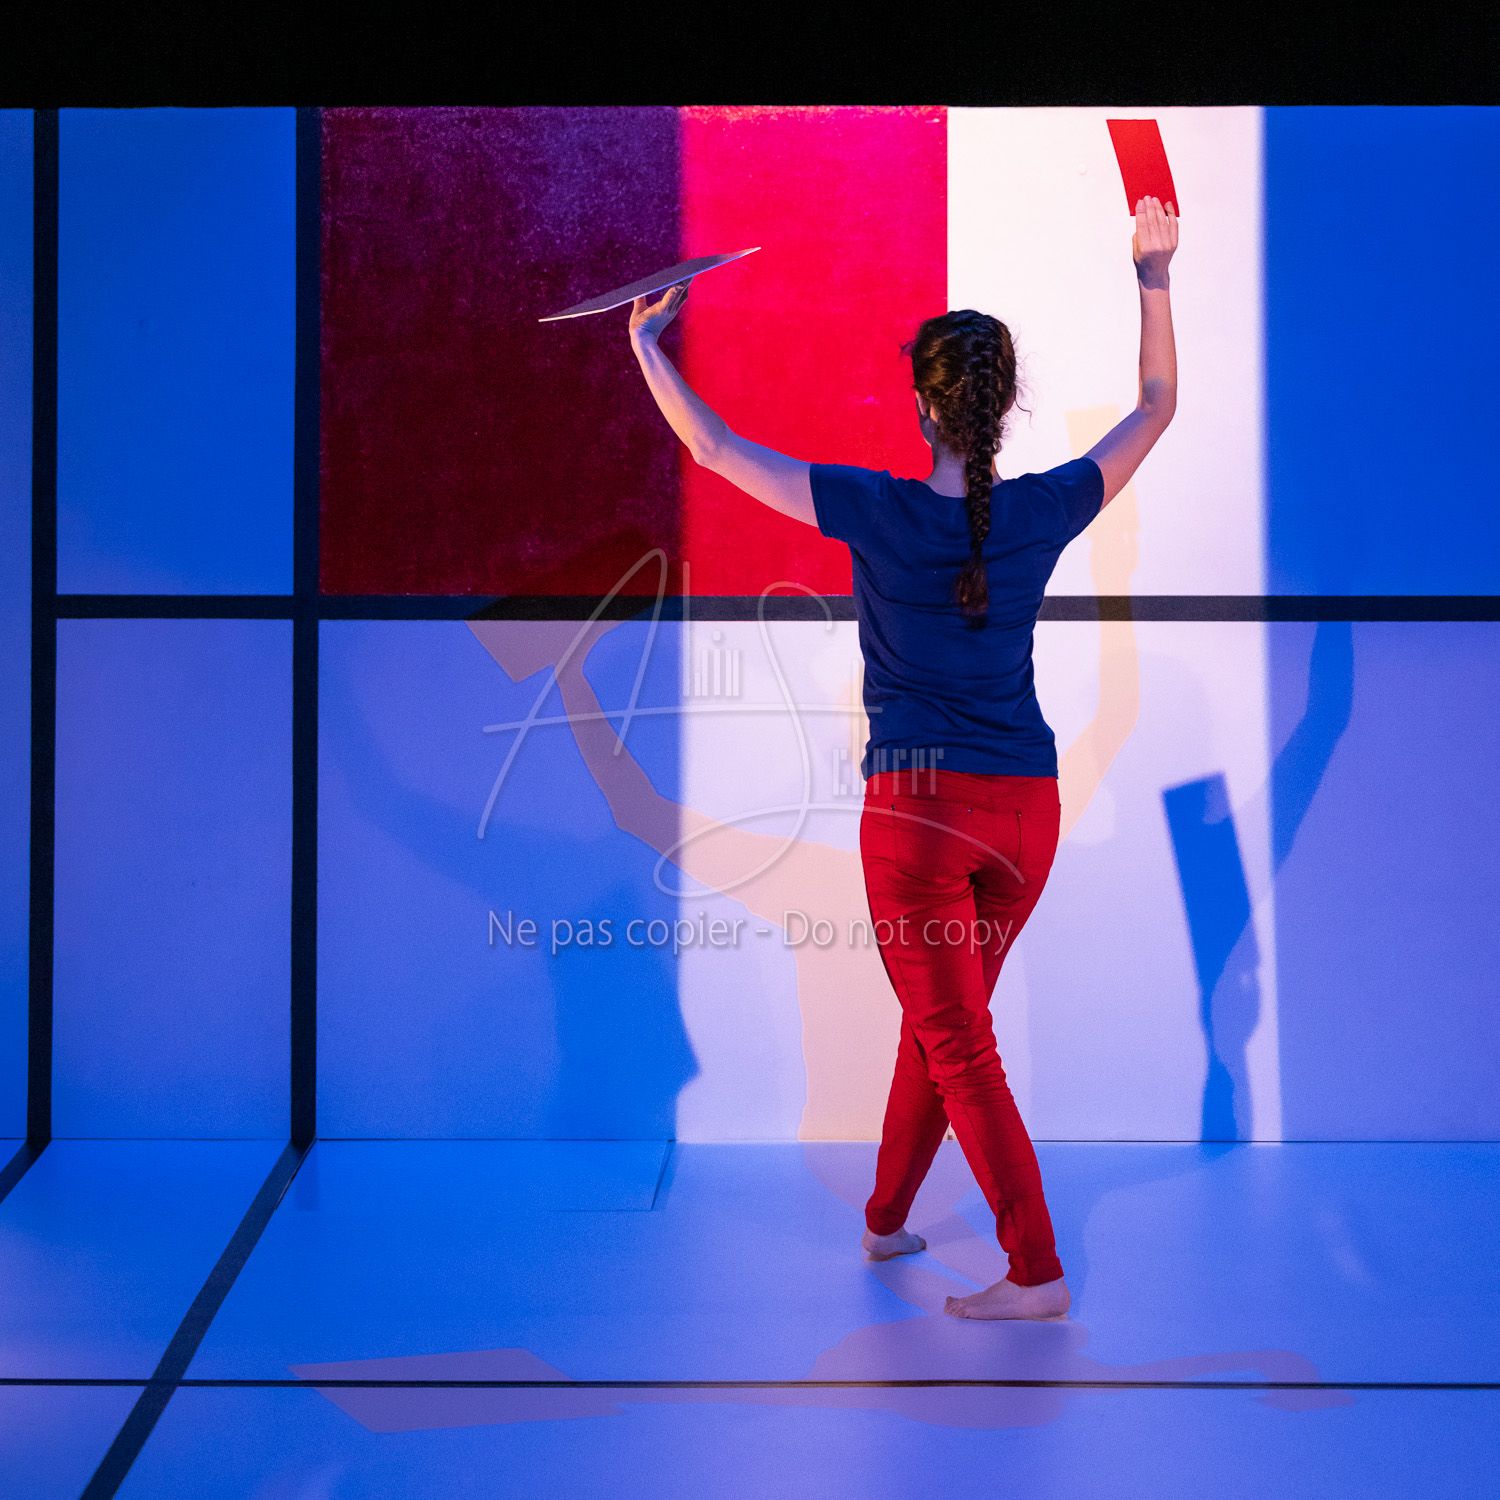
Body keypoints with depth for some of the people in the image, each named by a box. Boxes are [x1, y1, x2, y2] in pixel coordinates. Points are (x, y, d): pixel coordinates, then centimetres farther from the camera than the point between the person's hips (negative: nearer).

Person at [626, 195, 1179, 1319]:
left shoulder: (878, 512, -12)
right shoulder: (1043, 514, -5)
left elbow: (714, 447, -5)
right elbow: (1156, 408, 11)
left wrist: (647, 347, 9)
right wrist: (1155, 277, 19)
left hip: (917, 809, -4)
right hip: (1026, 809, 4)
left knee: (959, 1045, 2)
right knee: (940, 1022, 20)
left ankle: (1036, 1272, -3)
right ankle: (887, 1220, 35)